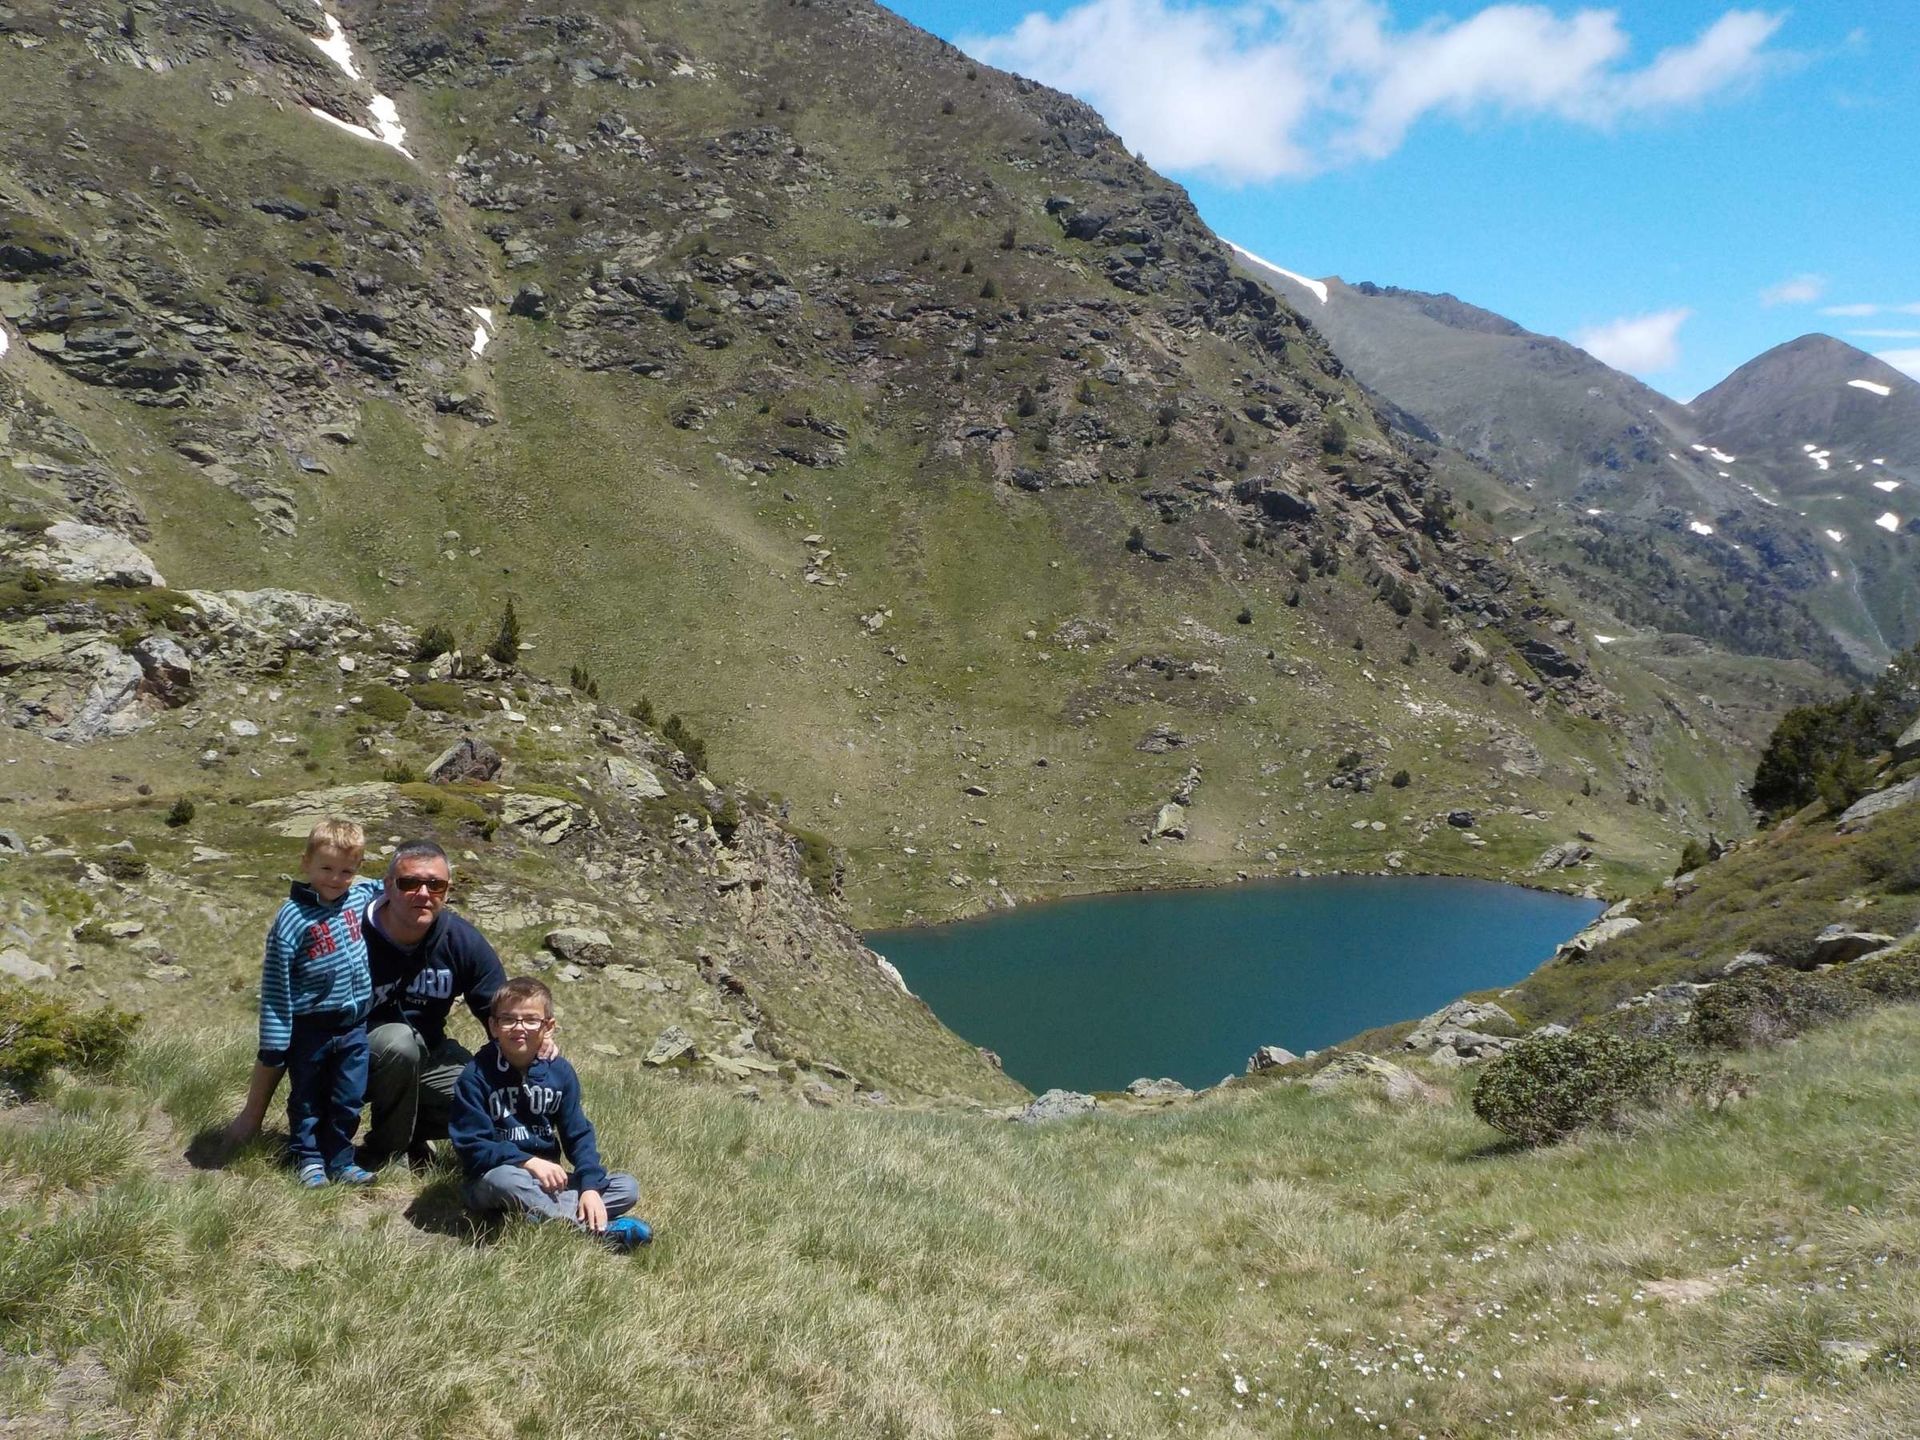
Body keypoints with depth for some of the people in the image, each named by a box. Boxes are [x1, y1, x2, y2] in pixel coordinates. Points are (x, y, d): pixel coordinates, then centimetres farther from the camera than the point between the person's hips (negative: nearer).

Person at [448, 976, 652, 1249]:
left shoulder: (560, 1072, 1)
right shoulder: (477, 1075, -11)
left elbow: (579, 1135, 0)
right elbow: (471, 1145, -15)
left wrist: (591, 1186, -16)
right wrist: (529, 1161, -26)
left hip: (547, 1181, 5)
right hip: (491, 1182, -4)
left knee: (627, 1187, -10)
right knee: (505, 1179, -40)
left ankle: (538, 1216, -28)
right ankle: (597, 1228, -33)